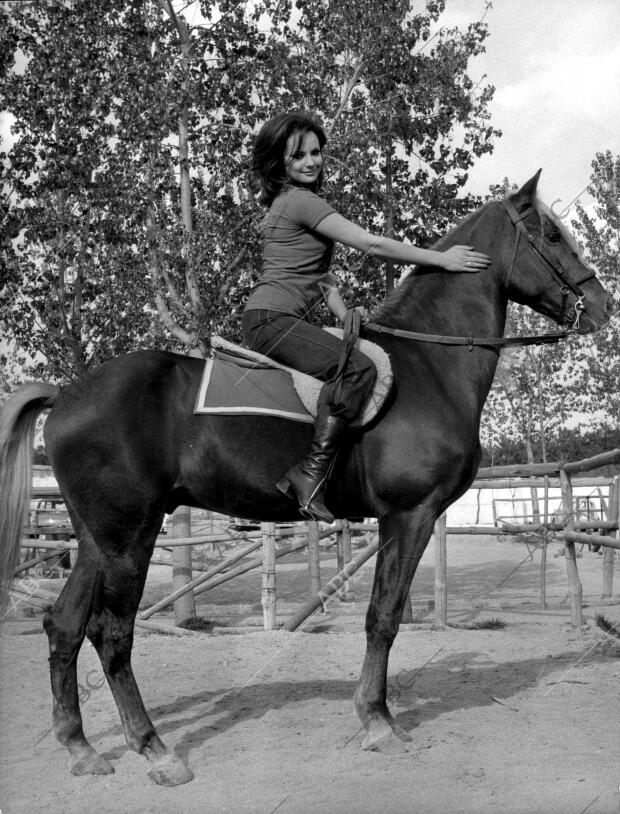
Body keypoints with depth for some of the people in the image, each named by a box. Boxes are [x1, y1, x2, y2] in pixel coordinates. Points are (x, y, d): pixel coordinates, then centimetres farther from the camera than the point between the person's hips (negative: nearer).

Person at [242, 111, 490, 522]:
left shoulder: (296, 201, 23)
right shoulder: (300, 200, -10)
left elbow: (322, 275, 21)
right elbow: (372, 245, -14)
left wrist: (348, 321, 8)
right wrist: (442, 259, -9)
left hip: (284, 320, 11)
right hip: (272, 318, -11)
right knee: (357, 368, -27)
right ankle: (311, 473, -29)